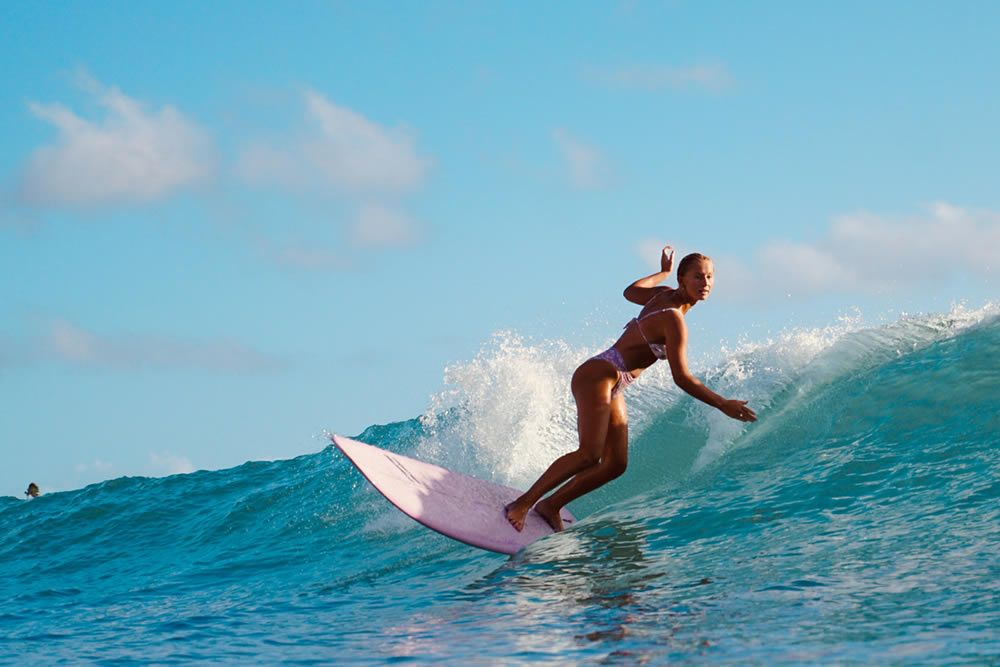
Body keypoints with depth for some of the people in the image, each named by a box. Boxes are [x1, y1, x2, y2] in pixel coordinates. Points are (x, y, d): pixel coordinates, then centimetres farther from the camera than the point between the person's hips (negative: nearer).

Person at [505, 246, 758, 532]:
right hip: (596, 377, -10)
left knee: (615, 465, 3)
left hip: (613, 388, 10)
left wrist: (663, 273, 42)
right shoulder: (674, 319, -20)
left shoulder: (665, 294, 5)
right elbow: (681, 378, -21)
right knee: (589, 455, -24)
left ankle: (550, 506, 11)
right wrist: (722, 404, -20)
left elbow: (631, 291, 27)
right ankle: (523, 503, -16)